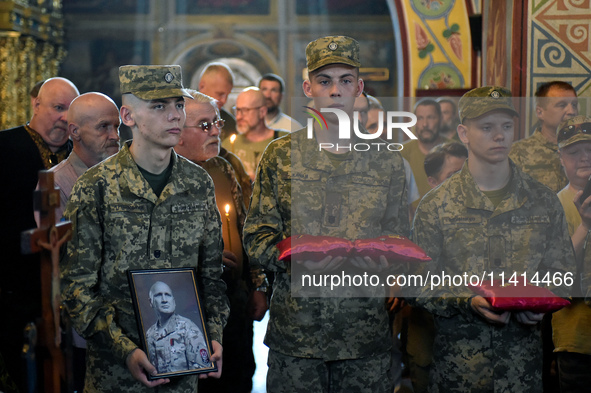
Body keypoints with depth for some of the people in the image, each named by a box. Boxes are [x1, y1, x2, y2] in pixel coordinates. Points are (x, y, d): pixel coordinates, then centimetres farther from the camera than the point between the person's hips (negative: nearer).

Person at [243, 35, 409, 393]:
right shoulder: (280, 155, 6)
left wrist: (364, 262, -13)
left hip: (366, 332, 1)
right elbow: (256, 236, 5)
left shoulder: (387, 162, 7)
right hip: (293, 331, 0)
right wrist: (292, 256, -16)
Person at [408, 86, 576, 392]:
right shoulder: (434, 206, 0)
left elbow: (561, 274, 11)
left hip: (524, 355, 2)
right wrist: (468, 303, -17)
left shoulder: (543, 202, 7)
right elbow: (417, 285, -2)